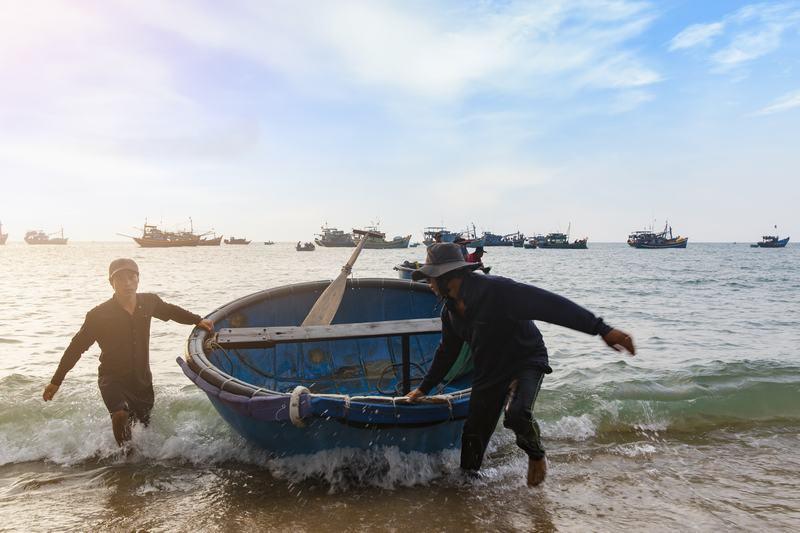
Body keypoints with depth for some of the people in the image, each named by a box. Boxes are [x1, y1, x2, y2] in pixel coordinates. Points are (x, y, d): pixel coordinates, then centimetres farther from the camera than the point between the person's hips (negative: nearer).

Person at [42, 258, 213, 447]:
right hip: (112, 378, -4)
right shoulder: (98, 315, -15)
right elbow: (76, 348, -7)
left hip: (142, 378, 4)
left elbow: (171, 311, 17)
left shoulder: (149, 302, -6)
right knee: (121, 414, -27)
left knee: (145, 426, 14)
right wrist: (56, 381, -4)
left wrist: (198, 320, 21)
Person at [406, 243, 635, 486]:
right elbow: (447, 352, 16)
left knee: (516, 414, -32)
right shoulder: (450, 311, -1)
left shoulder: (494, 290, -27)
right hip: (488, 372, 7)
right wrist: (423, 388, 23)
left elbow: (549, 304, -33)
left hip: (526, 362, -7)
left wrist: (602, 329, -39)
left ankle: (536, 454, -1)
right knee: (473, 433, 5)